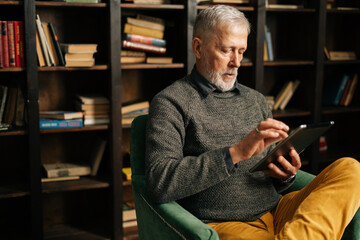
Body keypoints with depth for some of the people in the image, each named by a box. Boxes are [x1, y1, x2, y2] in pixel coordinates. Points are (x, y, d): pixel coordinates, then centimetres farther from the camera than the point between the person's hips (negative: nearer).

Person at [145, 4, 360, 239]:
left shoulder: (256, 100, 21)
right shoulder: (170, 102, 0)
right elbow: (159, 184, -14)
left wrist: (286, 174, 0)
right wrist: (235, 152, -21)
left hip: (275, 212, 8)